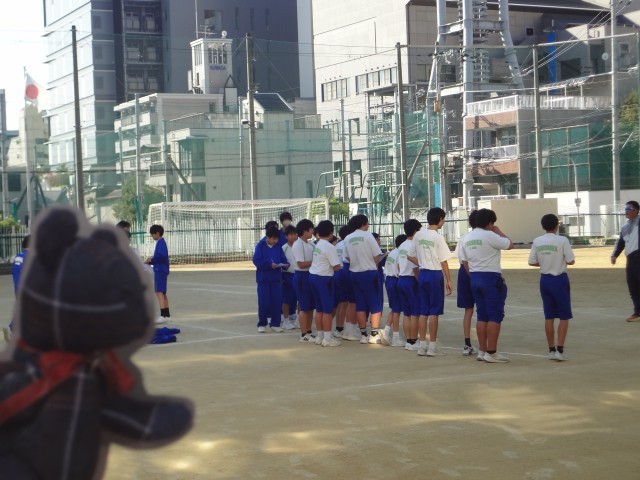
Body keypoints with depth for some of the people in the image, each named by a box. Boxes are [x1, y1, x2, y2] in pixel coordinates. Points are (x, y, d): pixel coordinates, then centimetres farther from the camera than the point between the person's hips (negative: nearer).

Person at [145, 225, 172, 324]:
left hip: (160, 270, -11)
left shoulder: (161, 243, -13)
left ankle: (163, 316, -24)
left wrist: (152, 259, -12)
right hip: (161, 270, 11)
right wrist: (150, 261, 13)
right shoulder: (160, 242, 17)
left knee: (159, 292, -17)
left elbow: (162, 256, -25)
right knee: (163, 292, 17)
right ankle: (167, 314, 26)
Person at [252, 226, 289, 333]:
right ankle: (262, 324, 11)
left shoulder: (278, 247, 5)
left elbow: (283, 259, 7)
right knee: (264, 302, -2)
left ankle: (275, 324, 14)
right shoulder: (260, 246, -6)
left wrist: (284, 264, -16)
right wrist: (269, 264, -23)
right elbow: (256, 260, -13)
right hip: (263, 278, -3)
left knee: (277, 301, 3)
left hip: (276, 278, 3)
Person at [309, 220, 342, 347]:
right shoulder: (330, 247, -15)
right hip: (324, 278, -8)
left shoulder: (317, 245, 11)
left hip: (313, 275, 8)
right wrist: (341, 265, 4)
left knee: (320, 308, 15)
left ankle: (320, 335, 21)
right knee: (328, 309, -2)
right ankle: (327, 338, -1)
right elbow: (336, 267, -16)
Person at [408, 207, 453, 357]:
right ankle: (432, 346, 3)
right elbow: (443, 262, -11)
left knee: (423, 311, 10)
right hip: (435, 274, -6)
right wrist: (448, 280, -5)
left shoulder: (418, 235, 5)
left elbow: (410, 256, 9)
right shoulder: (438, 238, -13)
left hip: (422, 274, 6)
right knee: (434, 311, 0)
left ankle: (422, 345, 12)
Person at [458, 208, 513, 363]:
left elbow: (464, 261, 13)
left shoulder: (467, 238, 11)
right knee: (495, 316, -4)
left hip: (475, 278, 8)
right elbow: (510, 245, -7)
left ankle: (482, 351, 14)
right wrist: (498, 231, 5)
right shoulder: (489, 236, -13)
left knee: (482, 315, 13)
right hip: (491, 278, -8)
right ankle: (491, 353, -6)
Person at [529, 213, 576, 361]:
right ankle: (560, 350, -4)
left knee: (549, 316, 11)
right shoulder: (562, 240, -12)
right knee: (564, 316, 4)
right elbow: (571, 261, -12)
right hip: (560, 279, -4)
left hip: (545, 279, 4)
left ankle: (551, 350, 14)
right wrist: (562, 261, 9)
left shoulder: (537, 241, -1)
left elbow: (532, 262, 3)